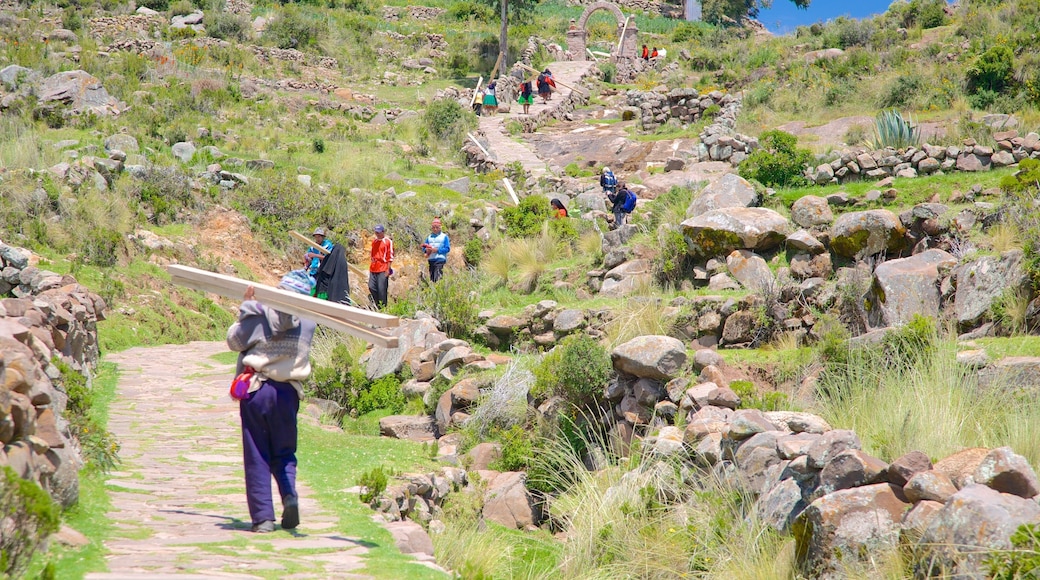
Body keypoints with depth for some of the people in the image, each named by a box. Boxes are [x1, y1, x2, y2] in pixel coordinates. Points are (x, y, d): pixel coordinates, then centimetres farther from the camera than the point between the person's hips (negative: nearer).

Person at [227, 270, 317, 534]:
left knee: (256, 457, 5)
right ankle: (290, 496, -11)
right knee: (284, 453, 16)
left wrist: (246, 307, 11)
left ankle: (263, 517, 1)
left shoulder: (258, 316, -9)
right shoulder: (307, 323, -2)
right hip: (288, 393, 2)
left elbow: (234, 341, 4)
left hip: (255, 391, -2)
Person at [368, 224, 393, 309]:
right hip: (373, 270, 7)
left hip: (383, 270, -7)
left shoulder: (388, 241, -3)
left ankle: (382, 307, 1)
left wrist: (388, 269, -10)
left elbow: (390, 256, -6)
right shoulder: (374, 241, 17)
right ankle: (376, 305, 13)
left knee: (382, 289, -6)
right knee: (372, 287, 2)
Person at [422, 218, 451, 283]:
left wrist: (437, 250, -15)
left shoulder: (444, 236, 3)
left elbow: (447, 248, -4)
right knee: (431, 277, 5)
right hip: (431, 260, 5)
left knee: (437, 278, -18)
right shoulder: (429, 237, 17)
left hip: (440, 259, -5)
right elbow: (424, 248, 16)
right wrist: (426, 250, -8)